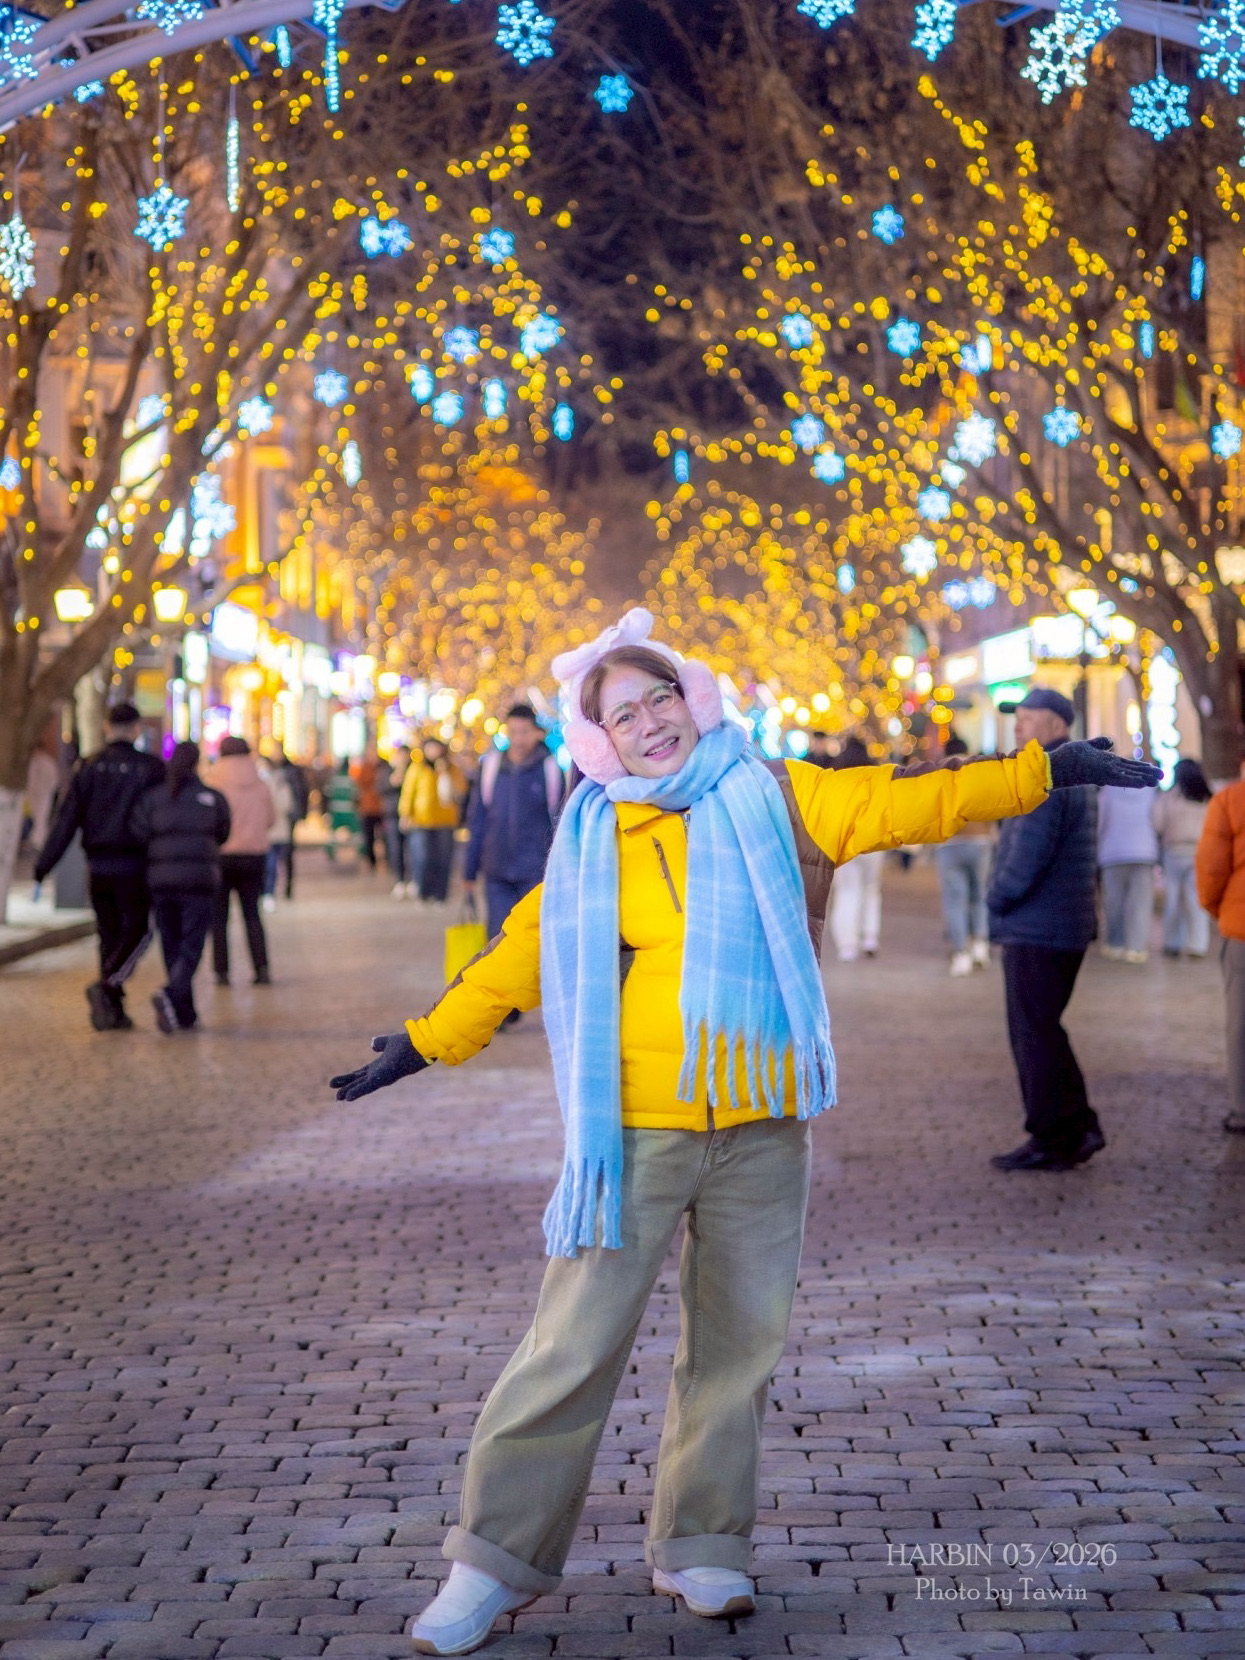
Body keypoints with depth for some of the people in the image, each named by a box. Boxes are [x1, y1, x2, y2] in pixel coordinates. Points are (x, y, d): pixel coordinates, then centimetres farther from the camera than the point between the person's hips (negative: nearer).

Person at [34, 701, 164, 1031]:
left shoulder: (88, 768, 4)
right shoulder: (150, 768, -5)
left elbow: (66, 820, 0)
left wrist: (44, 863, 1)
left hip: (98, 866, 4)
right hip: (133, 866, -4)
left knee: (110, 934, 12)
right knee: (137, 931, 3)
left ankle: (112, 1009, 12)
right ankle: (106, 985, -19)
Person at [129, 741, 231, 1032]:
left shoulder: (150, 799, 2)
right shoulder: (213, 799, 1)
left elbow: (138, 837, -7)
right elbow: (221, 836, 12)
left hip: (161, 881, 2)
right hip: (199, 882, -2)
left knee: (172, 948, 12)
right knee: (191, 948, -1)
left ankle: (186, 1015, 14)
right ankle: (171, 995, -27)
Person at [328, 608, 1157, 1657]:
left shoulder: (773, 799, 5)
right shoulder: (591, 840, 6)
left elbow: (913, 803, 7)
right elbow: (521, 955, 14)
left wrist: (1042, 772, 6)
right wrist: (425, 1044, 16)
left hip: (760, 1127, 2)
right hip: (635, 1129, -2)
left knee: (740, 1341, 8)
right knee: (575, 1345, -5)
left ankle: (702, 1546, 24)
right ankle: (498, 1560, 5)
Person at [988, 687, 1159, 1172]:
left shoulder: (1044, 778, -17)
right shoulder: (1076, 779, 16)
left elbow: (1027, 856, -22)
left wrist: (997, 899, -6)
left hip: (1035, 931, -10)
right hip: (1066, 926, 10)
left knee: (1035, 1036, -4)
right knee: (1040, 1033, 16)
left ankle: (1050, 1141, 1)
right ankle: (1079, 1128, 18)